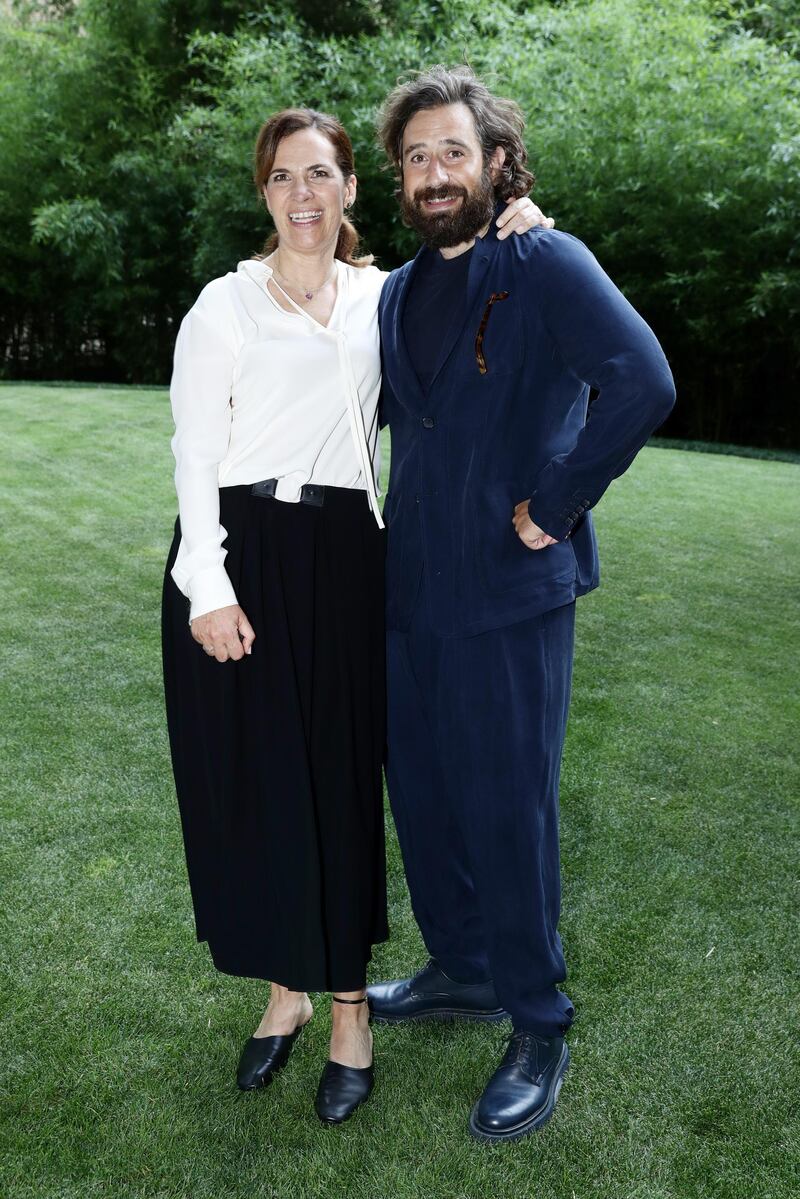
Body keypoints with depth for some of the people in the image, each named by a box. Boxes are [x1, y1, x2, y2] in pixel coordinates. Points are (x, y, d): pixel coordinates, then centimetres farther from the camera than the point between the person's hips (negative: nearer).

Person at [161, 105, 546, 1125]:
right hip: (236, 555, -1)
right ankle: (285, 991, 26)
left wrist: (512, 236, 1)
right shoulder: (225, 304, 4)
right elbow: (194, 450, -2)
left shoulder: (383, 296, 12)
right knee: (248, 779, 4)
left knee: (340, 778, 5)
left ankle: (348, 1006, 21)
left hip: (342, 558, 2)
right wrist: (209, 588, -10)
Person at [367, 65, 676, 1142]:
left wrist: (554, 507, -19)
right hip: (412, 590, 7)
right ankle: (461, 972, 40)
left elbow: (642, 381, -24)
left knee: (507, 813, 2)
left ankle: (539, 1032, 23)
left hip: (510, 597, -7)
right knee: (422, 799, 17)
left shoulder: (547, 264, -9)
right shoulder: (397, 292, 14)